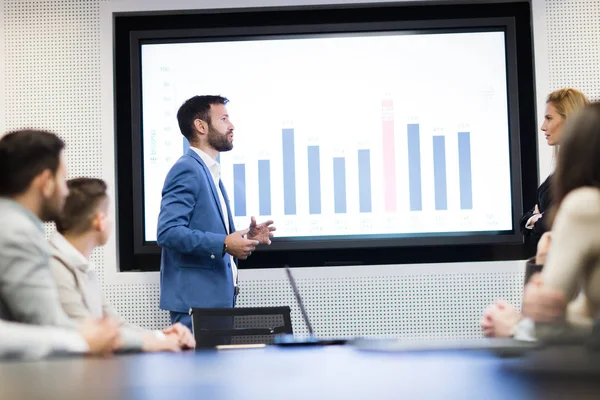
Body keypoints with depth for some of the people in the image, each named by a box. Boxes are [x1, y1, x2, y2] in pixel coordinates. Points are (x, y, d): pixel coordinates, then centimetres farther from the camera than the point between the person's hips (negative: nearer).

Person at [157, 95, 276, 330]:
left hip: (217, 297, 9)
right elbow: (168, 232, -21)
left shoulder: (210, 173, 19)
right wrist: (223, 244, -24)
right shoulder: (187, 169, -10)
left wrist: (246, 239, 10)